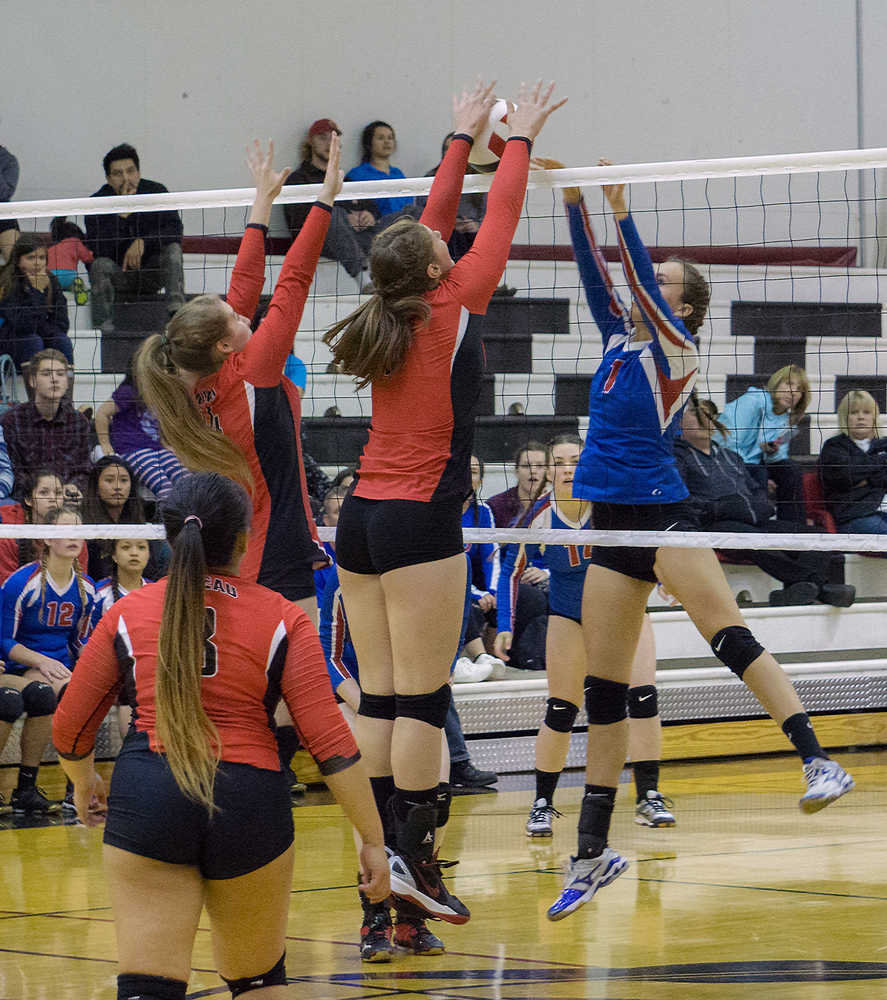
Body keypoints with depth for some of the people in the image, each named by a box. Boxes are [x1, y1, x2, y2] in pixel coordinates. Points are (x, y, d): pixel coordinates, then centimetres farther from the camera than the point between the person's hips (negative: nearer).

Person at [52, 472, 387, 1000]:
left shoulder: (129, 612, 7)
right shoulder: (282, 619, 3)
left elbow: (70, 729, 13)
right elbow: (330, 740, -3)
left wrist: (85, 784, 34)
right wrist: (373, 839, 1)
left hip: (147, 796, 0)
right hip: (250, 797, 0)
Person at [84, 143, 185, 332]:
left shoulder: (156, 192, -4)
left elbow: (175, 231, -13)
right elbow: (97, 251, -22)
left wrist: (142, 242, -28)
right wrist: (121, 213, -29)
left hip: (151, 276, 1)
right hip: (118, 277, -1)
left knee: (172, 249, -25)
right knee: (100, 265, -32)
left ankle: (176, 311, -42)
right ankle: (104, 329, -39)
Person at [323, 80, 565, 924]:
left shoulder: (391, 316, 10)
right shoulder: (450, 309, -6)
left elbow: (432, 222, 23)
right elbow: (498, 220, 3)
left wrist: (463, 139, 31)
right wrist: (518, 140, 16)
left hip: (361, 515, 7)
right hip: (418, 519, -7)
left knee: (379, 696, 4)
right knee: (422, 699, -8)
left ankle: (380, 854, 3)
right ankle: (415, 861, -11)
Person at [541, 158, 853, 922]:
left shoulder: (676, 349, -2)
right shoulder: (622, 340, 15)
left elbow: (643, 287, -16)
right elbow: (598, 276, 9)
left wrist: (621, 214, -20)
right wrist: (575, 206, 0)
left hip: (662, 513, -7)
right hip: (612, 526, 7)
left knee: (728, 633, -25)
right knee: (602, 686, 5)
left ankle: (819, 762, -33)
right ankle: (593, 852, 8)